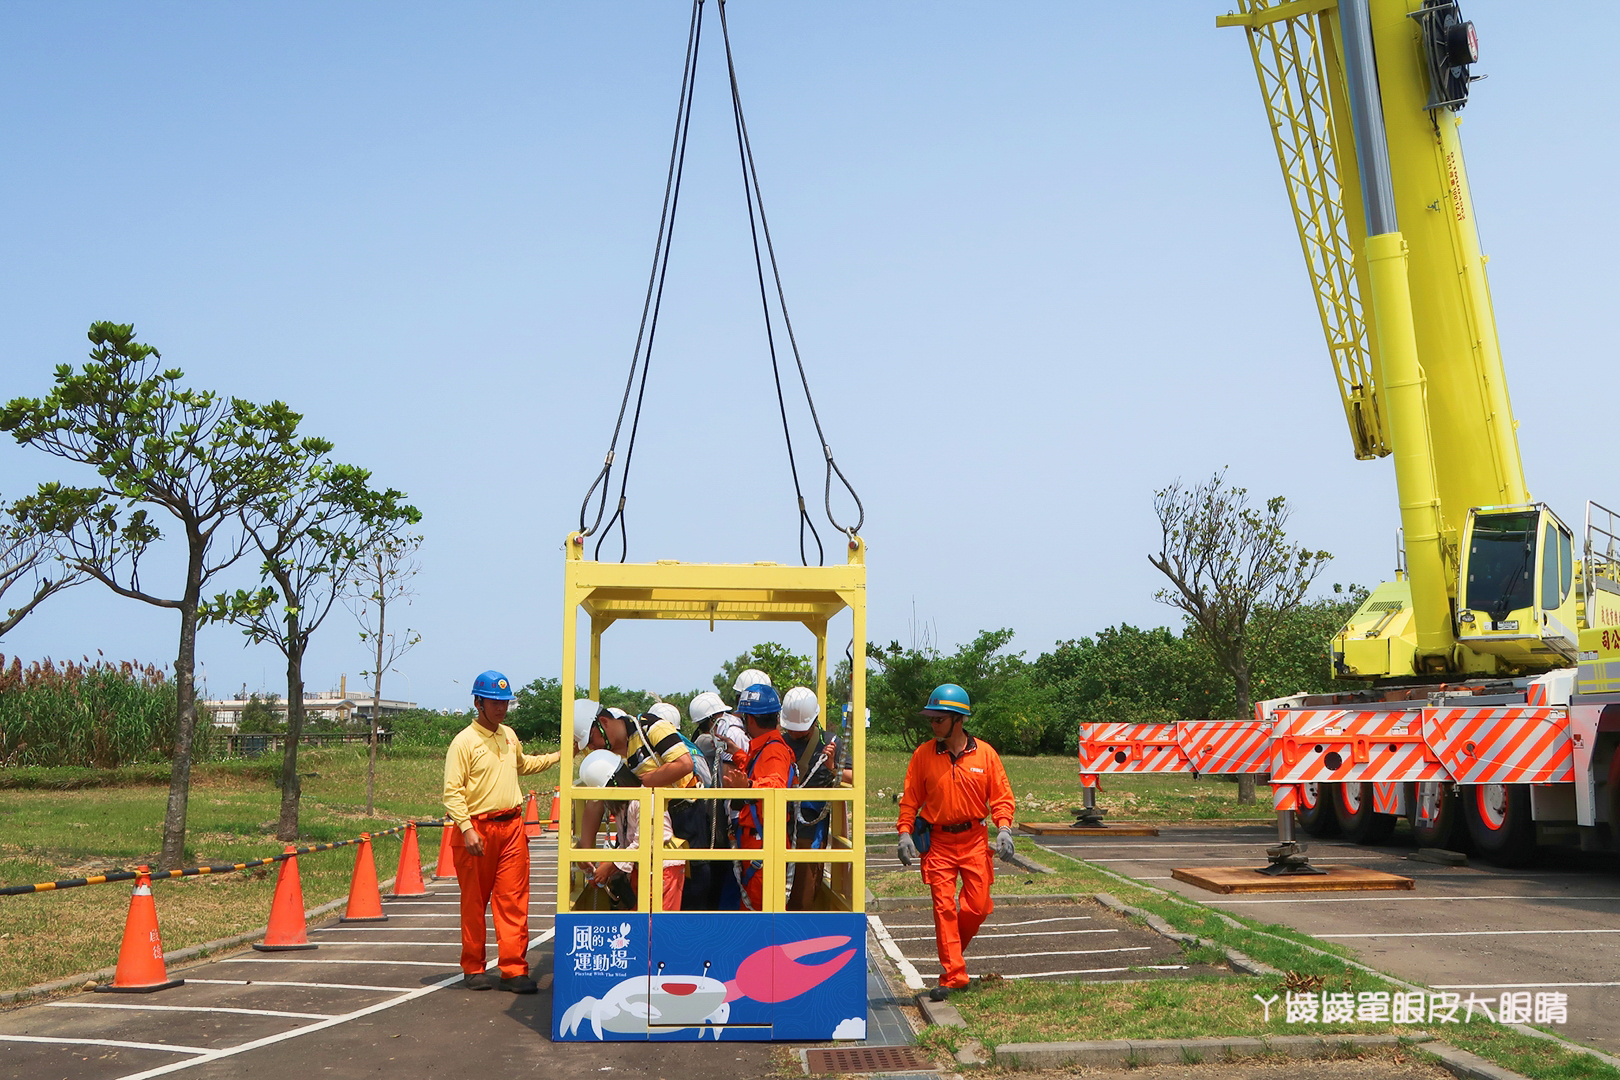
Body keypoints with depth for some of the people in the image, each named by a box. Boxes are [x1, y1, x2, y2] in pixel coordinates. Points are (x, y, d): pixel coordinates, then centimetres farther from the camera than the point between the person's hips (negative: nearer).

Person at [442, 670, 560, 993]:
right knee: (474, 902, 6)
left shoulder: (509, 735, 14)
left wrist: (558, 757, 26)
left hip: (512, 825, 5)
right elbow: (452, 792, -13)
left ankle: (514, 970, 4)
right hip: (477, 829, -5)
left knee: (513, 900, 1)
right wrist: (467, 829, -22)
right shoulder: (464, 741, -8)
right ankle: (473, 969, 18)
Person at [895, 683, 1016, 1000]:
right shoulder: (923, 754, -2)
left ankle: (953, 944, 30)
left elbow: (1001, 795, 2)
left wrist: (1004, 828, -13)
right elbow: (910, 798, 3)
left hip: (974, 840, 1)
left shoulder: (985, 753, -2)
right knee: (943, 906, -4)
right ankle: (951, 975, 3)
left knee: (978, 905, 1)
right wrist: (905, 832, -7)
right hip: (938, 841, 0)